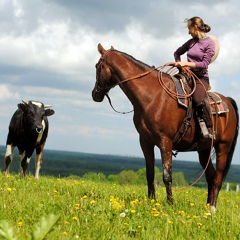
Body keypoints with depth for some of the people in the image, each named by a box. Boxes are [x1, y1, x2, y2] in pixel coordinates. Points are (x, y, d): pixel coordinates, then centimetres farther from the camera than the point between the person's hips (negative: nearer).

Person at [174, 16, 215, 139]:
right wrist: (179, 63, 10)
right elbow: (177, 53, 28)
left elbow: (204, 64, -12)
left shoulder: (209, 43, -5)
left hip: (201, 77, -7)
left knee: (198, 100, -33)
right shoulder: (191, 42, 14)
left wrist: (186, 63, -15)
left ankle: (210, 130, -20)